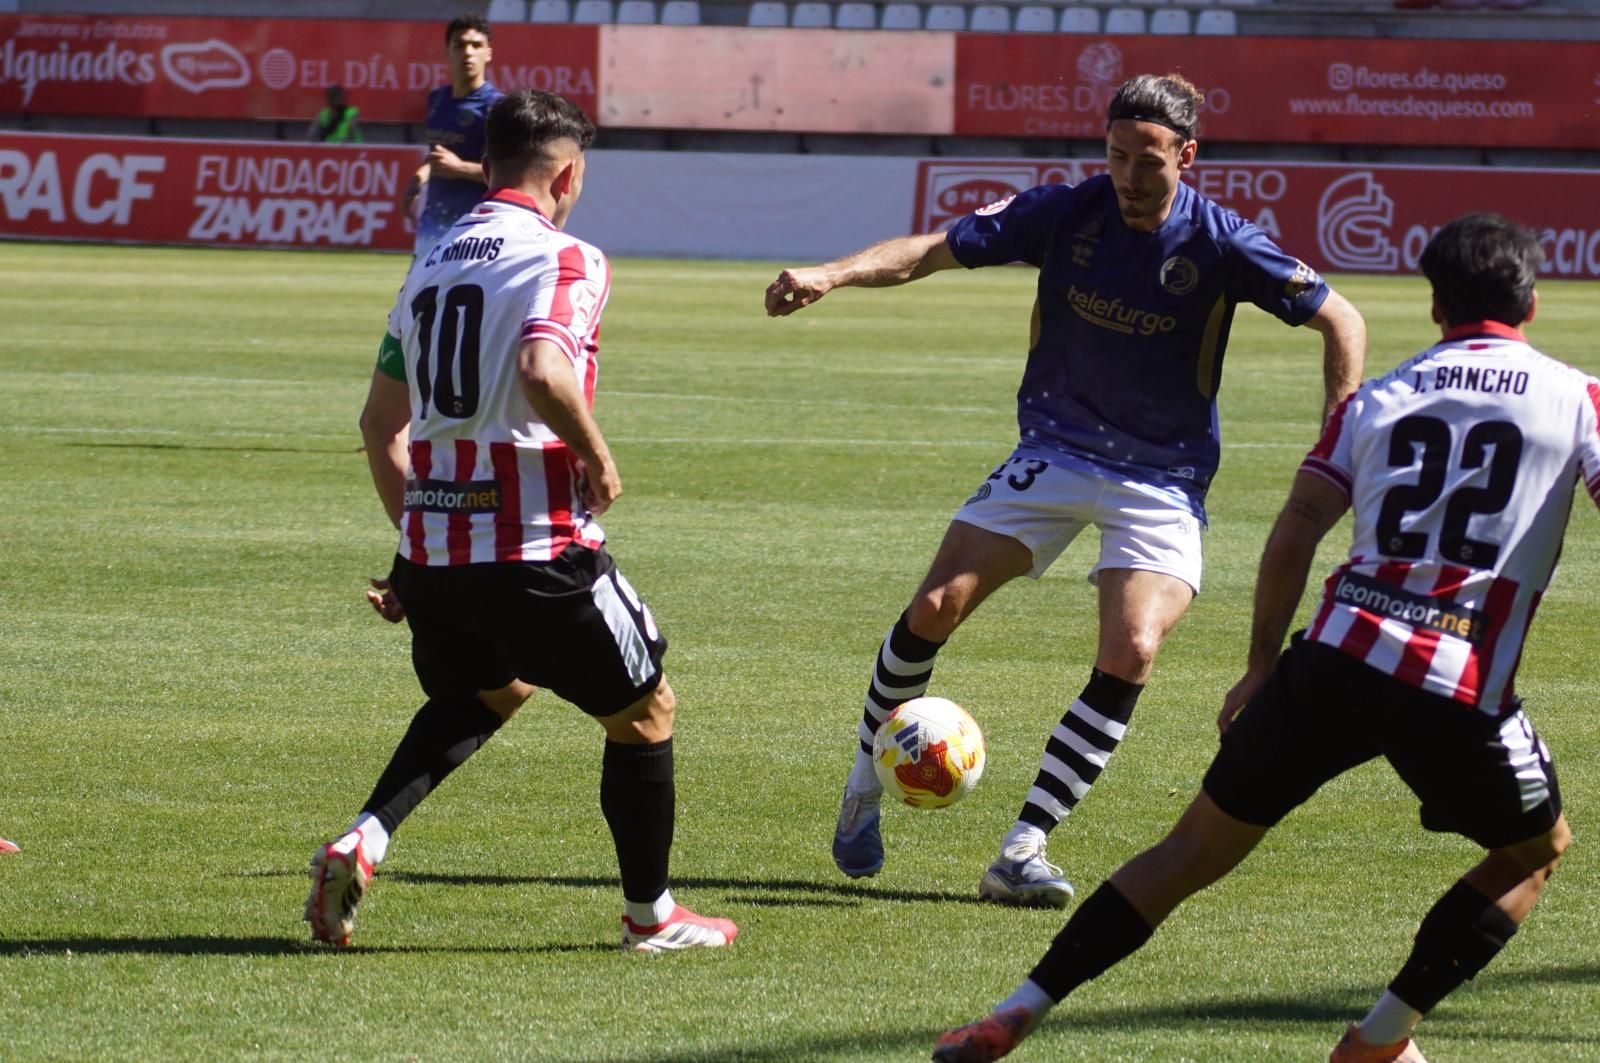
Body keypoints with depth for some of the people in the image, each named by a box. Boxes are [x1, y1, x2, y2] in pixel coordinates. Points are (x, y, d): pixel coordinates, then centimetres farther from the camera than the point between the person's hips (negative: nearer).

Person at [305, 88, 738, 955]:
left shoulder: (433, 264, 13)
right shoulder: (565, 259, -10)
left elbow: (381, 420, 17)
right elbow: (544, 373, -29)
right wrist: (597, 460, -12)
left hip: (431, 551, 7)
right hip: (535, 549, -7)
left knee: (486, 691, 32)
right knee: (644, 710, 14)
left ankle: (363, 840, 11)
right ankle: (650, 914, 22)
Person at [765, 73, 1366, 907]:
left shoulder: (1220, 245, -15)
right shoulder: (1065, 213, -10)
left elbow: (1341, 322, -6)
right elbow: (933, 250, -8)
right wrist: (830, 275, -25)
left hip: (1161, 482, -2)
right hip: (1053, 454, 2)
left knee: (1130, 653, -21)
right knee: (936, 608, -8)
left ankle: (1023, 849, -14)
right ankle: (866, 780, 17)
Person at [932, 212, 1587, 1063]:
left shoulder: (1377, 399, 15)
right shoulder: (1575, 399, 8)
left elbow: (1293, 534, 9)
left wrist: (1262, 664, 17)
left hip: (1334, 659, 3)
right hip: (1461, 689, -3)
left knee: (1199, 846, 14)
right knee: (1536, 851, 24)